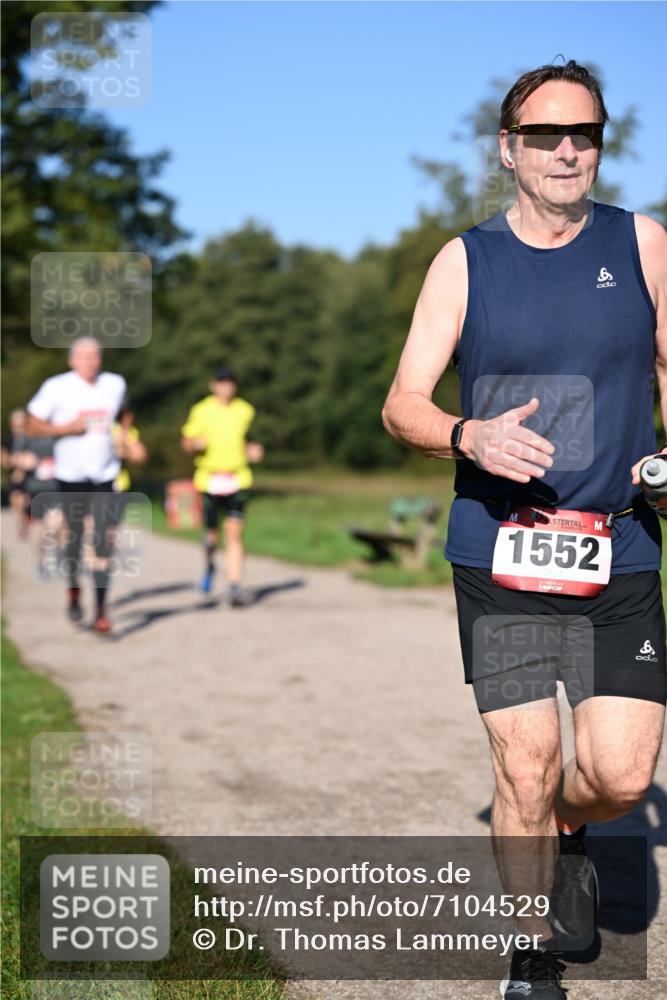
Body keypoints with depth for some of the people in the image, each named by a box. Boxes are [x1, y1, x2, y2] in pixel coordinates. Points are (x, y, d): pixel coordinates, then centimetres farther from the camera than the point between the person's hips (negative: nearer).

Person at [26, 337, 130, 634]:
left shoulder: (115, 384, 2)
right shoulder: (57, 387, -9)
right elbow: (33, 426, -5)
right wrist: (67, 428, -18)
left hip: (105, 475, 2)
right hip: (71, 475, -2)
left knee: (103, 541, -7)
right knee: (74, 536, 7)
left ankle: (101, 609, -3)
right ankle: (73, 590, 34)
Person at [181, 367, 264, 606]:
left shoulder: (246, 411, 7)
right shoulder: (201, 411, 2)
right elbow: (186, 443, 8)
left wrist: (253, 452, -2)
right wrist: (197, 443, -14)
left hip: (237, 479, 0)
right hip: (209, 479, 0)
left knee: (234, 533, -11)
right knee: (211, 535, 4)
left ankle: (234, 588, -12)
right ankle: (209, 566, 38)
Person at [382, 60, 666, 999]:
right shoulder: (465, 261, 3)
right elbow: (402, 406, 1)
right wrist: (469, 436, -20)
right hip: (498, 556, -1)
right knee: (525, 767, -1)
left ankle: (564, 827, 33)